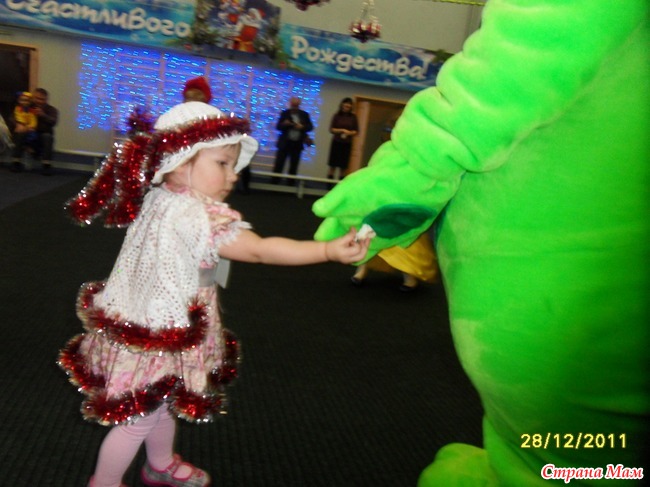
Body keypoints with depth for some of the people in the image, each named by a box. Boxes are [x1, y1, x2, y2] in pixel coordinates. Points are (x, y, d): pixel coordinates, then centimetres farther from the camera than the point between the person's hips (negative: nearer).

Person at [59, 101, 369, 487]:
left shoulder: (161, 200, 0)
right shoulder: (198, 215, -29)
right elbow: (260, 250, -36)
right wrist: (329, 250, -39)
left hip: (152, 327, 10)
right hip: (158, 337, -10)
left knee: (163, 406, 28)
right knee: (140, 420, 11)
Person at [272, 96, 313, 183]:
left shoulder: (304, 114, 5)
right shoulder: (284, 113, 1)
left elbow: (310, 127, 4)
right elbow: (278, 127, -2)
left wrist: (302, 127, -16)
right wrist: (284, 124, -23)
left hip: (297, 144, 1)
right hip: (284, 143, -1)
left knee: (293, 167, 6)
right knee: (278, 165, -3)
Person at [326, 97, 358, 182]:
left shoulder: (353, 117, 3)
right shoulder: (337, 116, 0)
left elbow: (356, 131, 5)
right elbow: (331, 129, -2)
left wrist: (349, 133, -14)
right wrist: (342, 130, -15)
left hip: (347, 144, 1)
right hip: (336, 142, -1)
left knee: (343, 166, 2)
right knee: (332, 164, -1)